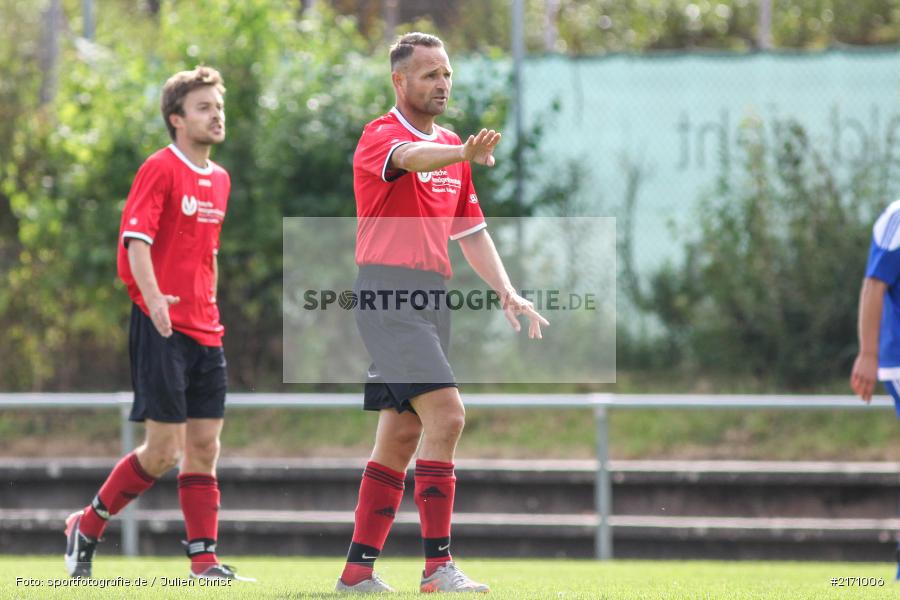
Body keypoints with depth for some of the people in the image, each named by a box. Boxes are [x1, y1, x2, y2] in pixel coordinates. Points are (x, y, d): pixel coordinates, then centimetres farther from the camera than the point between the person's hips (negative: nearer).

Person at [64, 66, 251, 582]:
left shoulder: (219, 179, 15)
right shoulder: (161, 169, -8)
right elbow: (136, 240, -16)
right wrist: (153, 298, -30)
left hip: (205, 332, 7)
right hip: (162, 327, -7)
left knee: (204, 447, 3)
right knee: (164, 450, -7)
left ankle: (205, 560, 3)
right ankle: (87, 527, 11)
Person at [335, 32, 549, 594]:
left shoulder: (452, 147, 18)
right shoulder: (381, 135, -8)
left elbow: (471, 231, 24)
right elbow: (411, 157, -32)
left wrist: (507, 292, 11)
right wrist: (463, 154, -53)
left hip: (433, 295, 9)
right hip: (387, 290, -9)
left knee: (402, 436, 9)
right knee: (445, 414, -19)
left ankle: (359, 568, 15)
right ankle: (438, 564, -18)